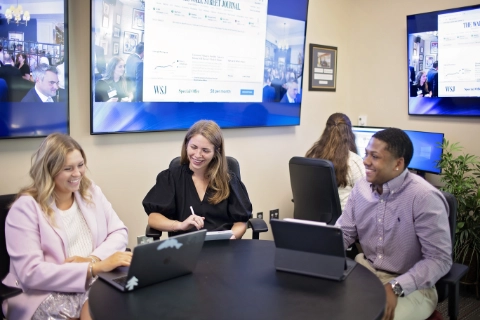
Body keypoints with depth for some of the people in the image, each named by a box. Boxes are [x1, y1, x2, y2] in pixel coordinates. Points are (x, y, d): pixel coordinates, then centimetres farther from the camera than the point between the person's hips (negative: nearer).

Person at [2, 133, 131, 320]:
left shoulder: (91, 192, 9)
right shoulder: (26, 208, -9)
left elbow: (119, 233, 5)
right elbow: (31, 273, -16)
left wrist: (93, 259, -15)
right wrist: (95, 267, -24)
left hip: (95, 283, 4)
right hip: (48, 294, -3)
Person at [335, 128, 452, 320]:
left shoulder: (425, 198, -20)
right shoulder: (361, 188, -1)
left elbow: (440, 259, -20)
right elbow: (343, 233, 6)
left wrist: (395, 288, -28)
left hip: (411, 286, -5)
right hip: (365, 271, 5)